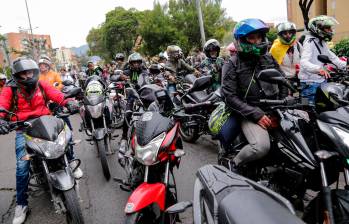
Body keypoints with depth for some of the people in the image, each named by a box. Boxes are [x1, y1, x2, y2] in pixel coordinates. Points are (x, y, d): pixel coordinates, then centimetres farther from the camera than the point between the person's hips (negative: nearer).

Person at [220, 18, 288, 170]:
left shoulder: (269, 59, 13)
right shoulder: (232, 65, -3)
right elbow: (230, 97, -11)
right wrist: (256, 115, -18)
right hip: (249, 115, -6)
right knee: (261, 146, -31)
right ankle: (234, 164, -1)